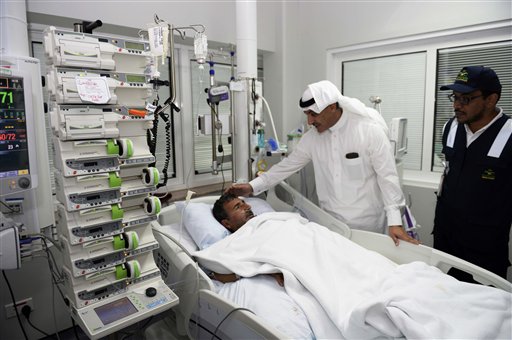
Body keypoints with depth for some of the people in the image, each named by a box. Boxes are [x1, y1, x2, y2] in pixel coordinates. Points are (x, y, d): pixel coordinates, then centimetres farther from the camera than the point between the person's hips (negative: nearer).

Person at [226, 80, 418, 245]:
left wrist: (394, 221, -17)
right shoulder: (312, 137, -1)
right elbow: (287, 166, 4)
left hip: (366, 222, -3)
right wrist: (252, 187, -4)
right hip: (330, 221, 4)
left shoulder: (370, 131, -14)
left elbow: (387, 176, -14)